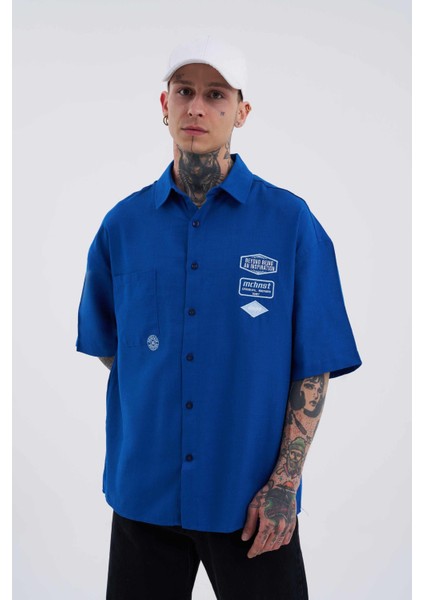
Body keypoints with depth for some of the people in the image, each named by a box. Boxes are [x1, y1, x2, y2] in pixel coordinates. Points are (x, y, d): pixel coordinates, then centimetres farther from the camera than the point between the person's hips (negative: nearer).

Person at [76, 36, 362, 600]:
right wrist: (158, 393, 6)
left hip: (253, 503, -2)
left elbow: (314, 366, -6)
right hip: (143, 492, 3)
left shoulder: (291, 221, -5)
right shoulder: (123, 224, 2)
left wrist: (285, 483, -11)